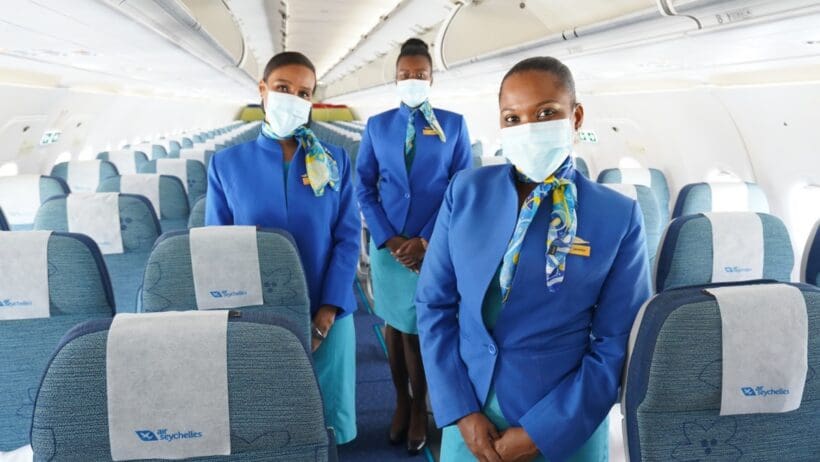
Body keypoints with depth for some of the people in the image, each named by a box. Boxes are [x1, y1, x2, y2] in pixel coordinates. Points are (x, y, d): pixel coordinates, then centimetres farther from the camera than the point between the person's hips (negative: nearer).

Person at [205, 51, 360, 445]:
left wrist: (325, 314, -10)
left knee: (328, 421, 8)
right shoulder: (226, 164, 1)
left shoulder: (334, 160, 2)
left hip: (325, 316, 1)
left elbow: (348, 238, -2)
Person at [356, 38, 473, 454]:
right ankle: (401, 401, 30)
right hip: (387, 244, 2)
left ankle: (418, 408, 25)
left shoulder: (453, 124, 0)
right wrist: (389, 239, -8)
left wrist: (425, 240, -10)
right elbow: (364, 188, 4)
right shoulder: (377, 125, 5)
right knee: (395, 324, 11)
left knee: (421, 329, 4)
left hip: (434, 246, -2)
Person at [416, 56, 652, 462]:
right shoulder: (466, 191, -3)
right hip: (470, 411, 2)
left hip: (565, 427, -2)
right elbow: (434, 302, -1)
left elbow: (616, 345, -8)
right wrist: (461, 410, -7)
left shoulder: (619, 216, -9)